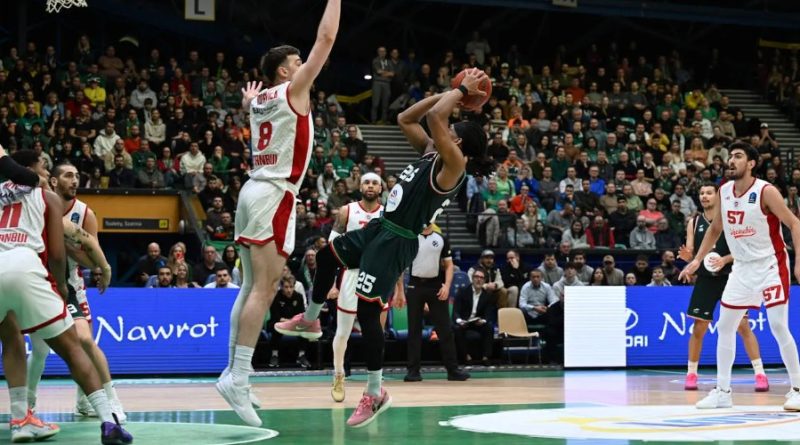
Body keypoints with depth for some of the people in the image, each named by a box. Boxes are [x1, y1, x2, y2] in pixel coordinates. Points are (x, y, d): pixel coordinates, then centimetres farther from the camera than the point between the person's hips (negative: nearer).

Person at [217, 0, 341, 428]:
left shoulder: (260, 99, 15)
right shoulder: (293, 90, -5)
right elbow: (326, 39, -5)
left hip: (254, 191, 9)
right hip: (274, 196, -9)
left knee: (251, 287, 9)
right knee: (264, 288, -14)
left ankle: (233, 372, 8)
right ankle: (238, 378, -21)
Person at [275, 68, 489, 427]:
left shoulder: (454, 165, -19)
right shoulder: (431, 151, 8)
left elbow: (435, 116, -30)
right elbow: (404, 120, 17)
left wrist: (462, 90, -15)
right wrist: (449, 92, 12)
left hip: (396, 241, -10)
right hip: (381, 229, 10)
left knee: (367, 310, -11)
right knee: (326, 256, 27)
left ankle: (375, 394, 0)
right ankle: (310, 320, 48)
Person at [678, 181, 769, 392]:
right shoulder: (694, 223, 6)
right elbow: (690, 253, 5)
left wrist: (725, 259, -23)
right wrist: (686, 256, -18)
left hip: (729, 277, -3)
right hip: (705, 279, 3)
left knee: (743, 325, -7)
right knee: (698, 328, 3)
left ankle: (760, 374, -4)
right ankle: (691, 374, 16)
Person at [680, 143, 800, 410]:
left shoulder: (766, 192, -16)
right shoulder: (723, 192, 2)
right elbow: (715, 229, 17)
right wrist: (697, 260, 13)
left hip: (770, 265, -7)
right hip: (742, 268, 7)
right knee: (724, 326, 6)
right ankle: (723, 391, 13)